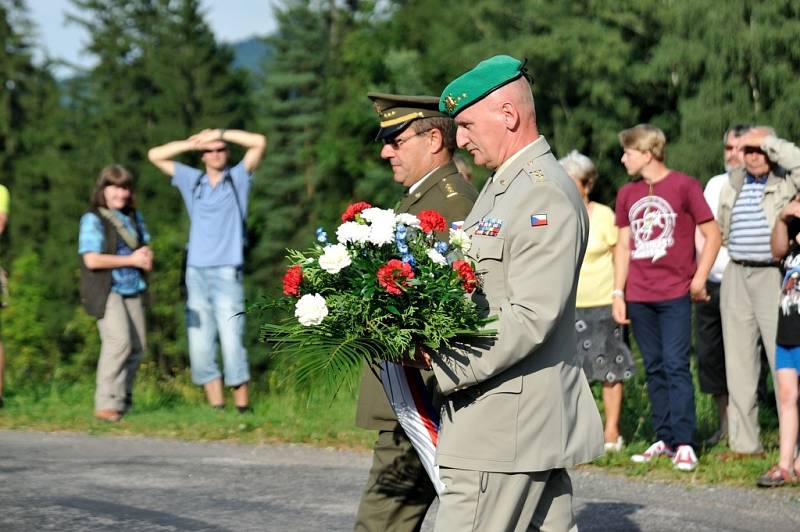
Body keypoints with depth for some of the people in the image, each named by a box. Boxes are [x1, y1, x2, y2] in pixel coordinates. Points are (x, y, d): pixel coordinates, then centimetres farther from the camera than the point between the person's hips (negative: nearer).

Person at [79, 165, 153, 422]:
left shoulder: (134, 218, 14)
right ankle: (106, 403, -20)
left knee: (137, 345, 3)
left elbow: (146, 249, 22)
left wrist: (145, 256, -4)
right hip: (106, 290, -7)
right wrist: (132, 259, -12)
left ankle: (123, 398, 19)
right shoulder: (93, 220, -6)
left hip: (132, 290, 7)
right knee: (119, 339, -21)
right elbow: (91, 260, -15)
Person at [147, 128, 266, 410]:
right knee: (200, 347, -1)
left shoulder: (238, 178, 8)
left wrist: (220, 133, -2)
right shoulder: (192, 180, 15)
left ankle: (243, 407, -7)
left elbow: (260, 141, -3)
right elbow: (155, 155, 17)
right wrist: (192, 143, 7)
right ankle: (216, 406, 3)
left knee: (232, 344, -10)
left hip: (227, 274, -4)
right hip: (196, 273, 4)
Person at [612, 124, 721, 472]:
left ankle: (684, 444, -10)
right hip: (639, 298, 5)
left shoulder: (684, 186, -3)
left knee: (676, 365, -10)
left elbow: (712, 235, -1)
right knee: (654, 369, 8)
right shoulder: (627, 194, 12)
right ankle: (664, 440, 13)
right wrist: (618, 293, 10)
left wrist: (699, 279, -9)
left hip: (675, 294, -5)